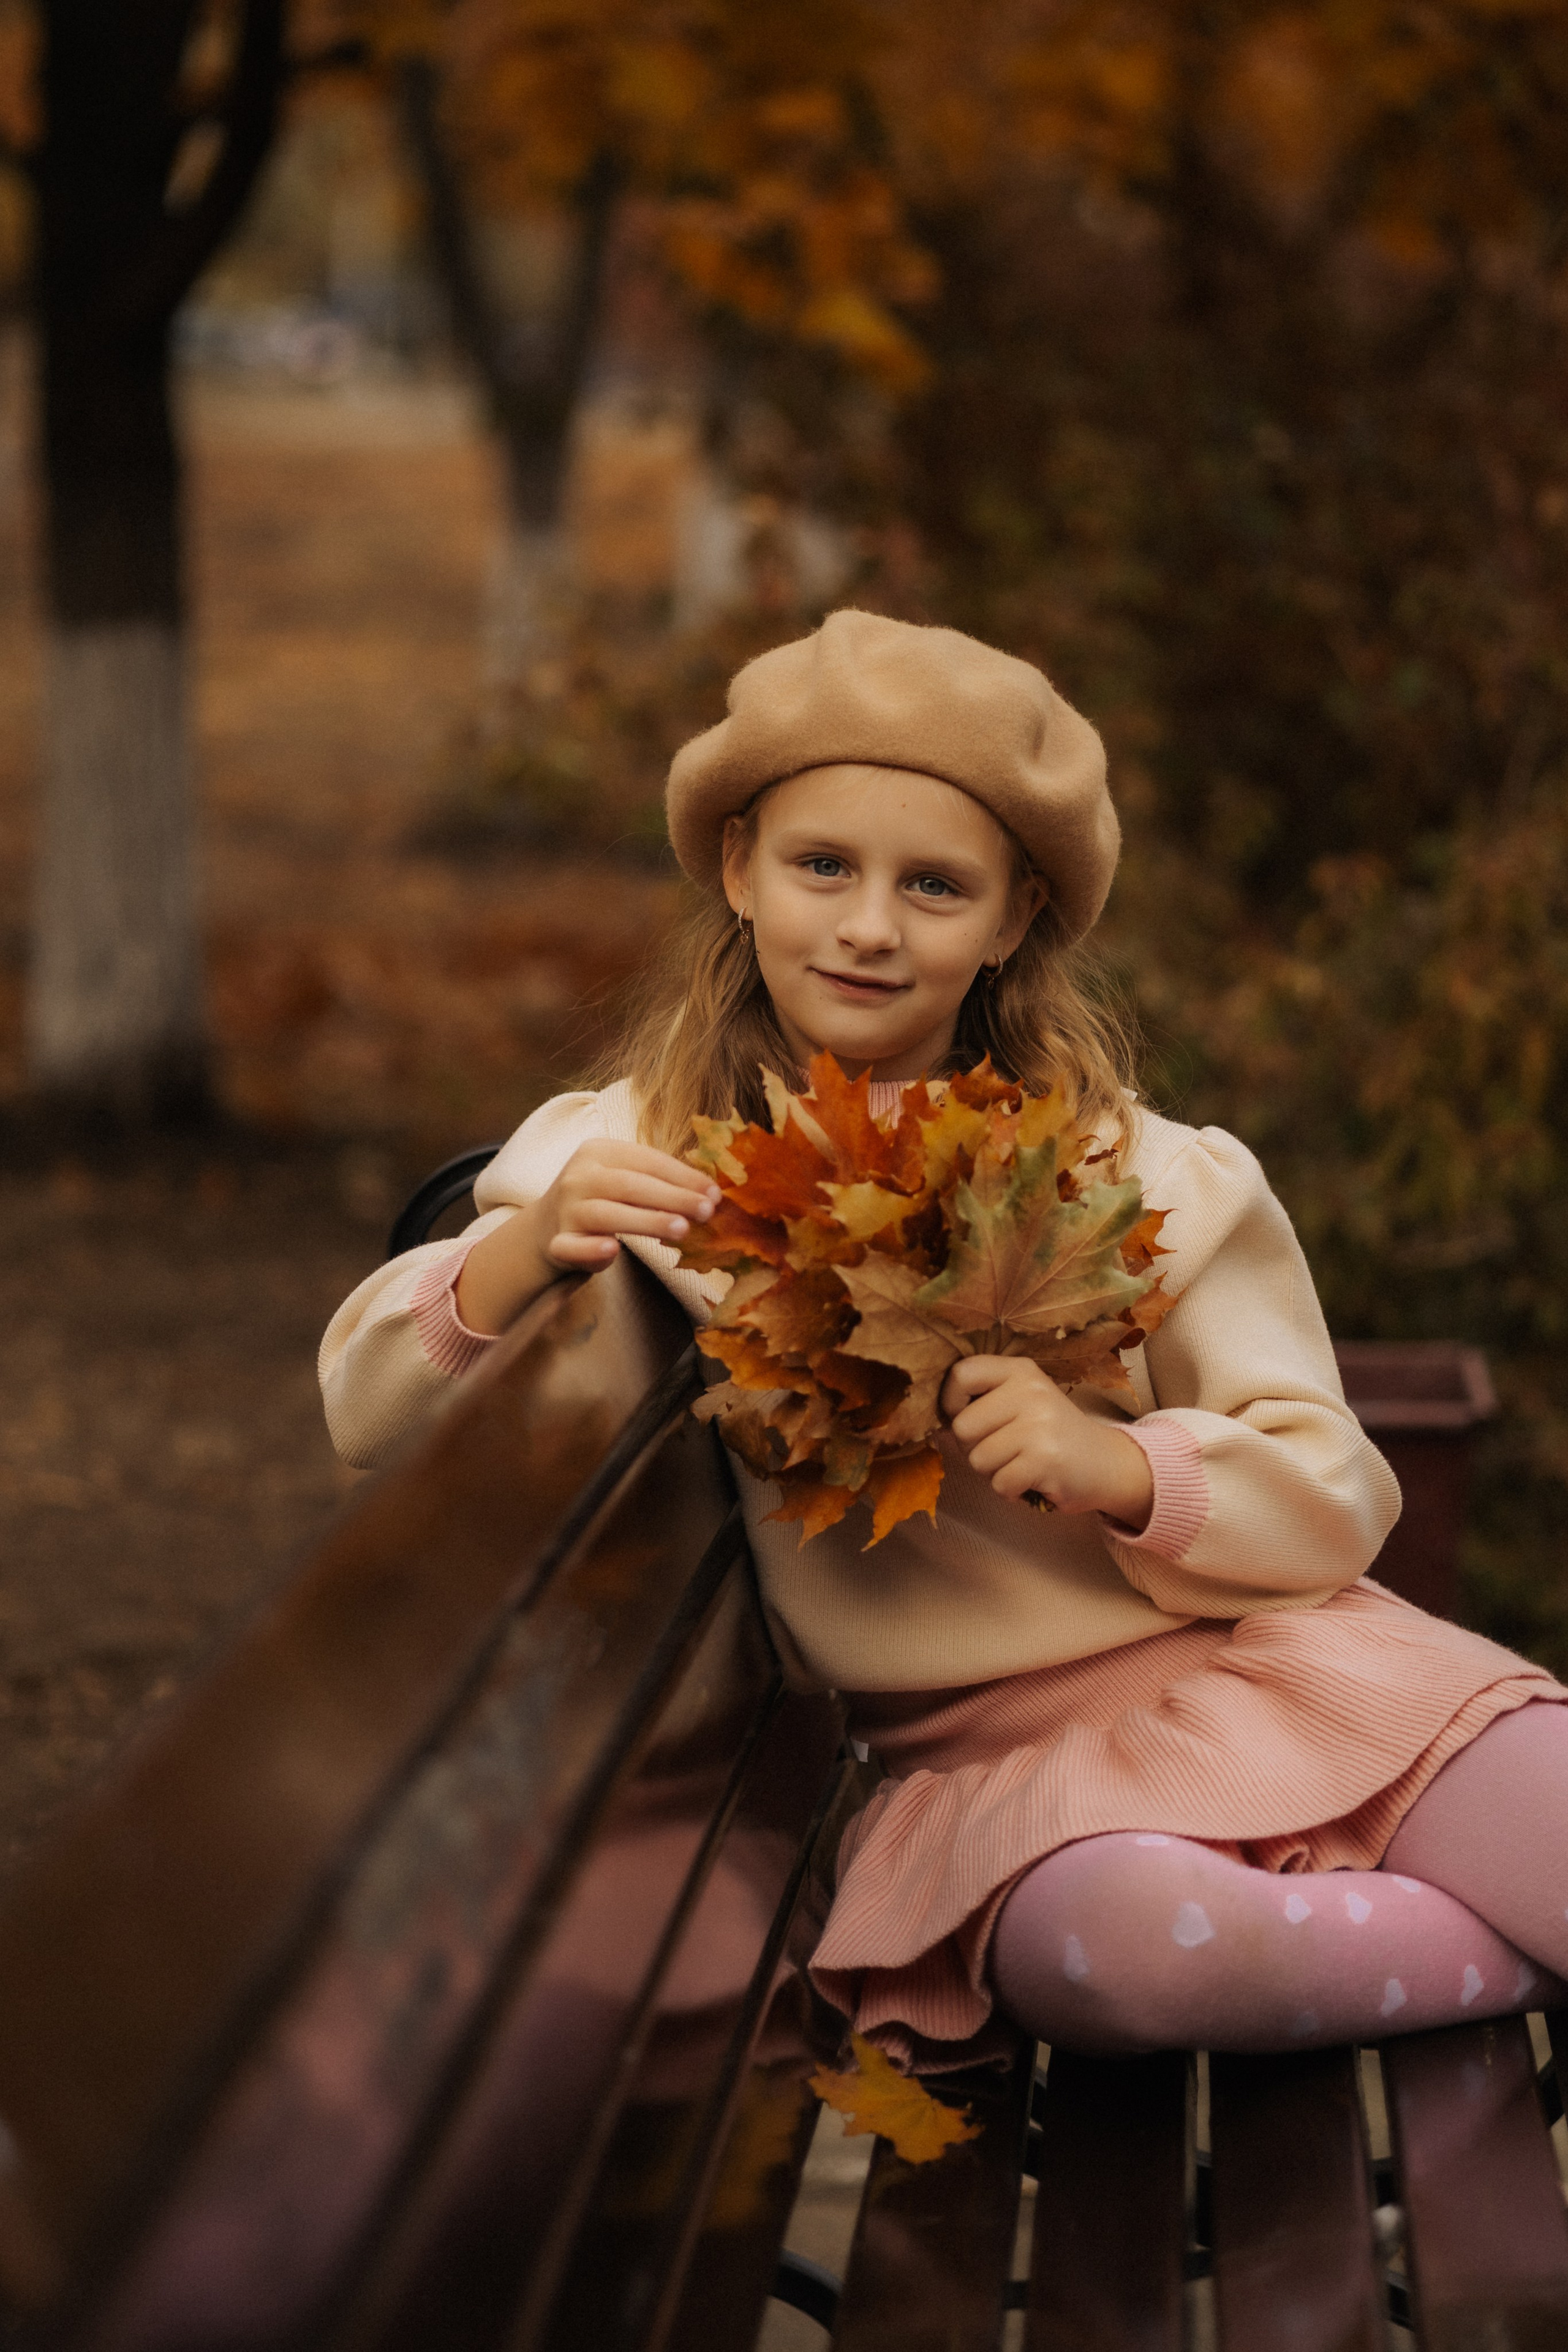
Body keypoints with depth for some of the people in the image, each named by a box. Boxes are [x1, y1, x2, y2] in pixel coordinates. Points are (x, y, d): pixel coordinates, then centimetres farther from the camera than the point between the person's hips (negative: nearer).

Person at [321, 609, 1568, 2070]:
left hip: (1256, 1663, 0)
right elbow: (368, 1415, -1)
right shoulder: (646, 1159, 4)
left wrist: (1120, 1468, -20)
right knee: (1122, 1947, -36)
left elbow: (1334, 1498, 1)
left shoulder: (1139, 1176, 1)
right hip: (990, 1755, 0)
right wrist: (518, 1260, -21)